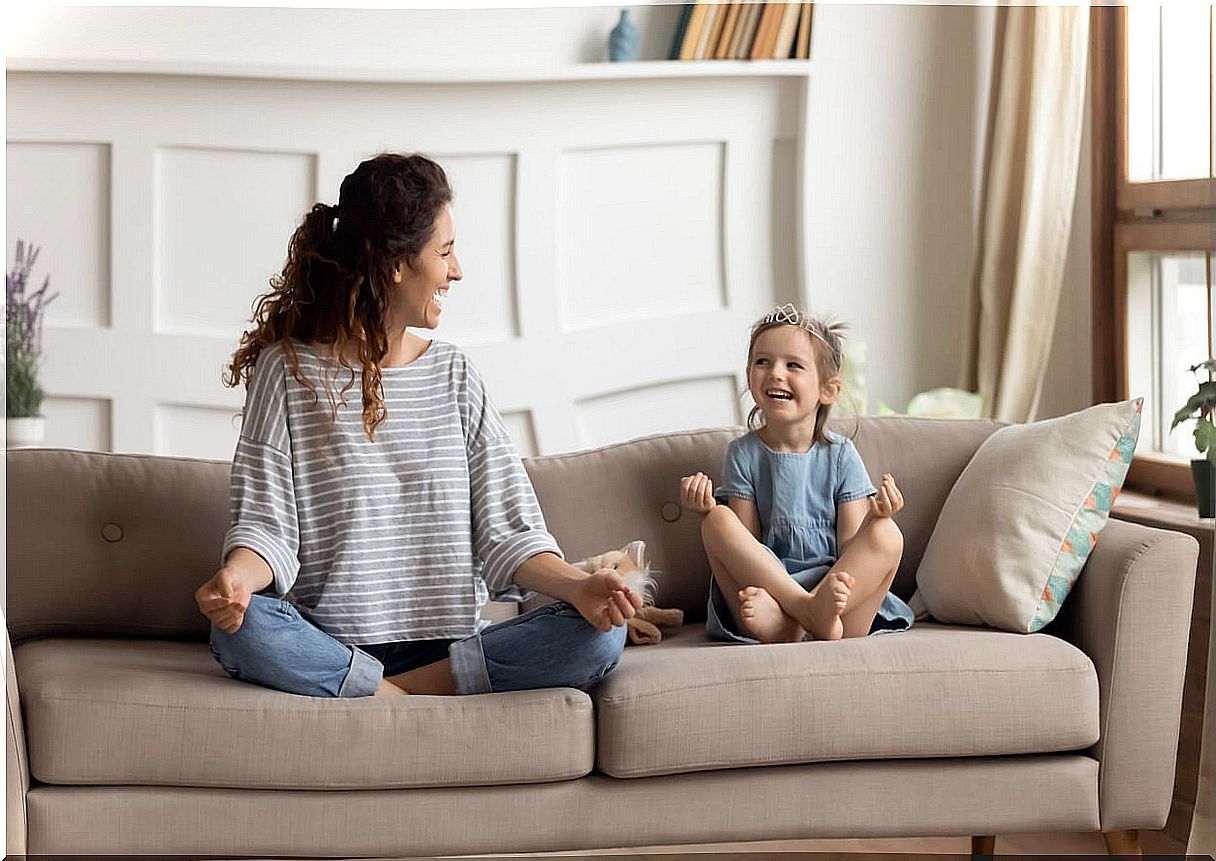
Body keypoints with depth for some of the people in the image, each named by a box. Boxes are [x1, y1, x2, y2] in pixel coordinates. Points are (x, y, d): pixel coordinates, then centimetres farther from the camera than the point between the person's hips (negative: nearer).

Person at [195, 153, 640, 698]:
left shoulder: (454, 376, 13)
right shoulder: (287, 370, 3)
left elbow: (506, 530, 7)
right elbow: (264, 521, -4)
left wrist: (577, 586, -13)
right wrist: (237, 575, -28)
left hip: (452, 644, 4)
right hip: (329, 644, -3)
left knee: (601, 635, -22)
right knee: (241, 628, -35)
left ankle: (394, 696, -19)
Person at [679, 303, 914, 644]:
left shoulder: (840, 455, 6)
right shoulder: (744, 453, 8)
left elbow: (850, 548, 2)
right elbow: (743, 545, 5)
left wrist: (874, 515, -19)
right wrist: (708, 511, -13)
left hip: (836, 581, 0)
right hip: (761, 583, 0)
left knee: (887, 535, -24)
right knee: (718, 522, -20)